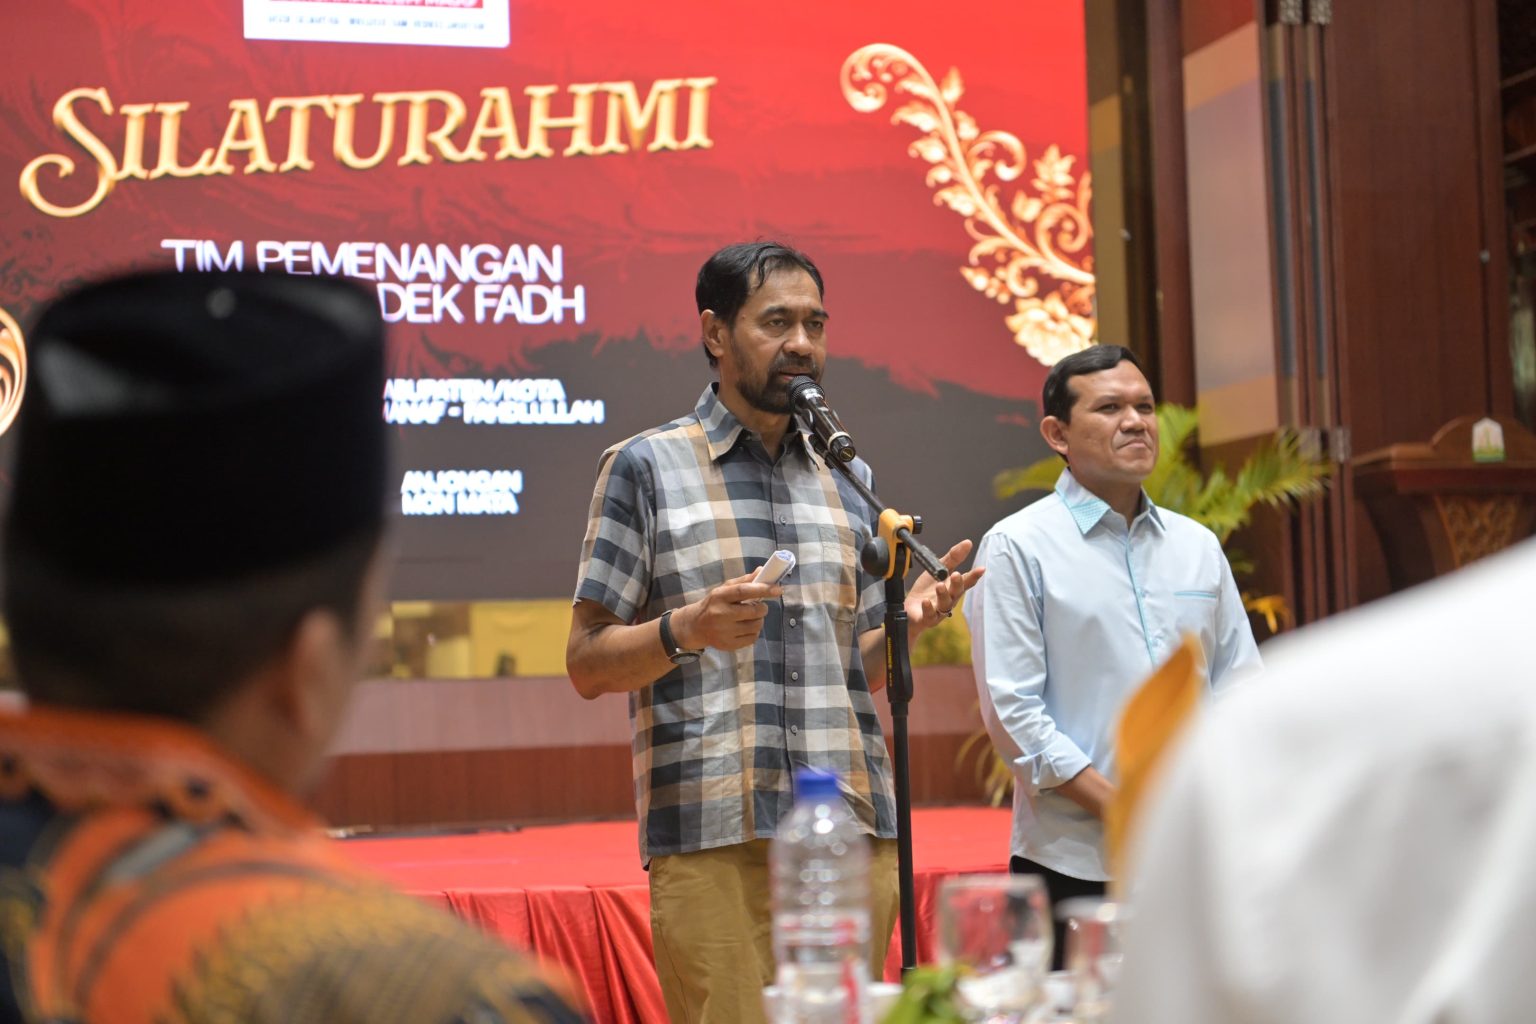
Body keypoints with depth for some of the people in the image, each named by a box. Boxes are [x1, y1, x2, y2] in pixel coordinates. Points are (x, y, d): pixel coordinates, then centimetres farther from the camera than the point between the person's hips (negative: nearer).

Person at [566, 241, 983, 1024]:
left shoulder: (848, 478, 18)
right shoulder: (645, 466, 5)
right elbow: (586, 665, 2)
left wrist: (909, 621, -1)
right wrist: (687, 630, -16)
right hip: (713, 837, -4)